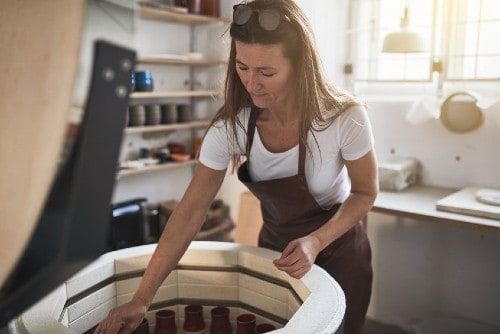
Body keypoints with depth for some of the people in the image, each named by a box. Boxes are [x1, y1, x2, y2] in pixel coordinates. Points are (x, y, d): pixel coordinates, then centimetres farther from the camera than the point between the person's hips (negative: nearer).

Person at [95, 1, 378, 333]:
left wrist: (316, 241, -29)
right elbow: (189, 213, -21)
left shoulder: (344, 117, -28)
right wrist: (142, 298, -24)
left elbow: (365, 192, -12)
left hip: (337, 249, -2)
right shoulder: (230, 126, -22)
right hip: (276, 247, 2)